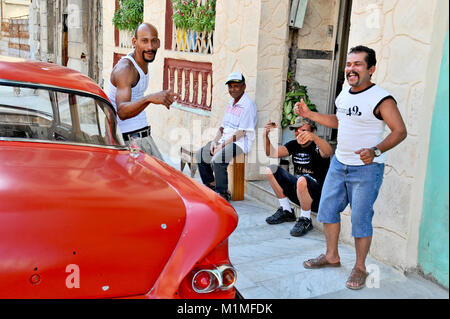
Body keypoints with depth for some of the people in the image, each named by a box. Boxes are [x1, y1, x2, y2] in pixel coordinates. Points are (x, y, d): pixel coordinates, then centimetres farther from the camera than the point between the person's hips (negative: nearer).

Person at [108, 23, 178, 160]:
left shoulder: (142, 64, 9)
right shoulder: (125, 68, -20)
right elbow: (122, 111, -35)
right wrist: (150, 98, -49)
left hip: (145, 137, 9)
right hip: (127, 139, -8)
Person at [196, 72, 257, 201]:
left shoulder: (248, 105, -14)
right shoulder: (231, 103, 16)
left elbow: (241, 132, -19)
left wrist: (222, 145, -18)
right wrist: (215, 141, 1)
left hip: (239, 143, -10)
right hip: (224, 140, 10)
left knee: (217, 160, -30)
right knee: (200, 155, 8)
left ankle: (222, 194, -16)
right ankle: (210, 185, 20)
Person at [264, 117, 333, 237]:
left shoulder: (317, 147, -15)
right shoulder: (294, 145, 6)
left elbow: (328, 152, -39)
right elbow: (271, 153, -2)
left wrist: (313, 137, -57)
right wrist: (266, 135, -20)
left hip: (317, 197, -7)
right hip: (298, 191, 7)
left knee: (302, 180, -38)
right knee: (271, 170, 2)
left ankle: (305, 220, -14)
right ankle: (286, 211, 10)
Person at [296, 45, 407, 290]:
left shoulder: (381, 99, -15)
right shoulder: (344, 95, 8)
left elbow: (400, 131, -17)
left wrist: (376, 150, -32)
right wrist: (308, 114, 16)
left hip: (367, 169, -7)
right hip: (339, 164, 8)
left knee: (360, 219, -1)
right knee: (327, 208, 13)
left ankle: (360, 268, 19)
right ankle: (331, 256, 32)